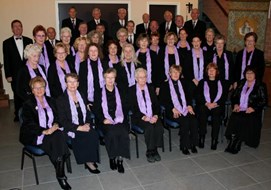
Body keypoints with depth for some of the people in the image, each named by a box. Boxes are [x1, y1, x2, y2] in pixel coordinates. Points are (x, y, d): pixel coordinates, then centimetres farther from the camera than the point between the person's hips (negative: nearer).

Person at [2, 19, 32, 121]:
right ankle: (18, 114, 20)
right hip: (15, 74, -1)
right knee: (17, 95, 6)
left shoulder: (28, 41, 7)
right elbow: (6, 60, 2)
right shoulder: (7, 42, 3)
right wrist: (8, 75, -3)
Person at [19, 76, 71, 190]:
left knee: (60, 135, -31)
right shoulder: (28, 104, 2)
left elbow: (57, 116, 14)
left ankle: (60, 174, -27)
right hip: (34, 136, -4)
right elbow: (29, 123, -8)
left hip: (51, 131, 4)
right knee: (56, 139, -31)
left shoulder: (50, 101, 17)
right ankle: (60, 175, -23)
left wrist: (56, 124, -10)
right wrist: (45, 131, -21)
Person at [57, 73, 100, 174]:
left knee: (94, 134, -27)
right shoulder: (61, 100, -3)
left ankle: (91, 160, -12)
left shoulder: (82, 96, 15)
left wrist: (87, 124, -6)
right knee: (89, 136, -29)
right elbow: (63, 121, -9)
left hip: (85, 126, 5)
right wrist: (79, 128, -18)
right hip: (71, 129, -4)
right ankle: (88, 161, -11)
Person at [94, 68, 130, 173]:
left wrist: (121, 118, -4)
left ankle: (120, 159, -18)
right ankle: (112, 157, -13)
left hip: (120, 120, 1)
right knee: (112, 133, -31)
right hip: (106, 121, -1)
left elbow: (125, 107, 13)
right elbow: (96, 109, 6)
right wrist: (103, 120, -10)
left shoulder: (120, 92, 16)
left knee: (123, 133, -29)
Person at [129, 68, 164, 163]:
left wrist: (155, 116, -9)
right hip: (139, 117, -3)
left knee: (159, 127, -27)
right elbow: (133, 108, -4)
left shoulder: (150, 88, 16)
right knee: (149, 127, -31)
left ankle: (154, 150, -7)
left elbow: (157, 104, 10)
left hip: (152, 116, 3)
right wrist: (144, 117, -17)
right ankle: (149, 152, -11)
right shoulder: (131, 90, 4)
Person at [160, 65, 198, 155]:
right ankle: (184, 146, -13)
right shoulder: (165, 85, 6)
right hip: (173, 111, -4)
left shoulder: (184, 82, 20)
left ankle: (193, 144, -8)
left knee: (194, 121, -24)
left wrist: (189, 105, -2)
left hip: (186, 109, 4)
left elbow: (189, 95, 17)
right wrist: (173, 109, -14)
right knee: (184, 122, -28)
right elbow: (162, 100, -2)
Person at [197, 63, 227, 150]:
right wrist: (206, 103, -9)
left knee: (216, 115, -32)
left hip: (217, 105, 0)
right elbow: (198, 96, 8)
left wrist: (215, 103, -9)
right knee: (202, 113, -32)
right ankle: (202, 138, -24)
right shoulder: (202, 82, 18)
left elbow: (224, 96, 8)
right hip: (204, 104, 0)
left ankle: (214, 139, -26)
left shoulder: (221, 82, 19)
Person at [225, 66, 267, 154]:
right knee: (234, 119, -27)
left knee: (248, 120, -31)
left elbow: (264, 100, 0)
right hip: (239, 109, 3)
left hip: (252, 111, -3)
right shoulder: (241, 83, 18)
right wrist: (235, 104, 0)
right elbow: (234, 96, 20)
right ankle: (233, 145, -24)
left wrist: (253, 108, -13)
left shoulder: (260, 85, 7)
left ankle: (235, 146, -21)